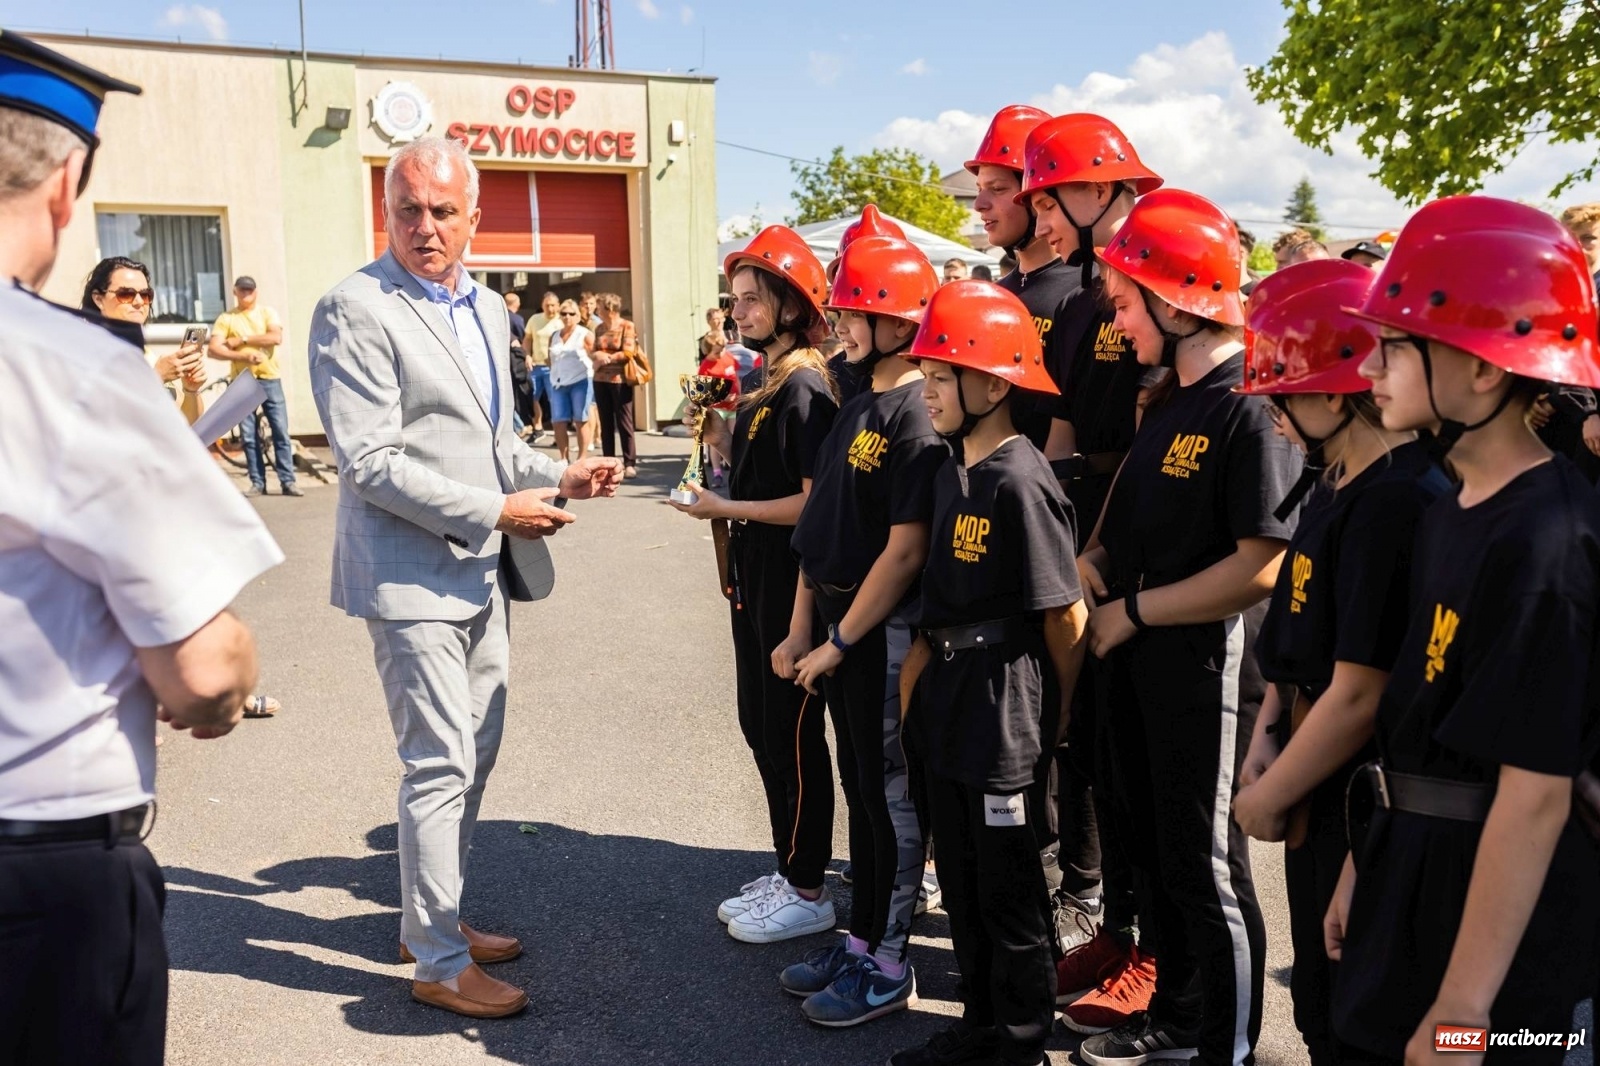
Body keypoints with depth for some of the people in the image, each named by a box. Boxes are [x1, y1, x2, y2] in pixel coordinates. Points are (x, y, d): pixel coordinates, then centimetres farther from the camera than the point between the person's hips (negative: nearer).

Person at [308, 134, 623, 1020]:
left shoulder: (485, 307, 13)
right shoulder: (356, 309, -12)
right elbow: (369, 462, -18)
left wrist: (557, 476, 3)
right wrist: (495, 511, -19)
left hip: (479, 571, 8)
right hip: (412, 574, -8)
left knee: (474, 753, 16)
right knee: (440, 765, -1)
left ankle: (431, 917, 33)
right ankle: (438, 962, 15)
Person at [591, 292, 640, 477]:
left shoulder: (627, 326, -4)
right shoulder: (600, 328, 14)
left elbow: (628, 352, -12)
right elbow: (595, 351, 13)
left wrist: (607, 357, -11)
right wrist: (599, 356, -9)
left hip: (620, 380, -6)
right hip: (600, 380, 6)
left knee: (624, 422, -4)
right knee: (606, 422, 8)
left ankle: (630, 463, -1)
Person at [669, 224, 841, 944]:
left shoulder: (806, 386, -17)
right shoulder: (763, 380, 12)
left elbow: (814, 501, -22)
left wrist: (725, 507, -17)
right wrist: (720, 435, 3)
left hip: (793, 583, -10)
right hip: (754, 576, 10)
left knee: (792, 732, 1)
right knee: (759, 724, 16)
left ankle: (809, 891, 17)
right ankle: (788, 870, 31)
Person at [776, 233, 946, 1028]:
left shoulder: (919, 418, -17)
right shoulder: (859, 404, 10)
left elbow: (905, 551, -21)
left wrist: (841, 641, -15)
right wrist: (804, 626, 10)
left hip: (884, 629, -8)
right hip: (839, 617, 8)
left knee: (891, 791, 4)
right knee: (862, 784, 17)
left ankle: (887, 965, 19)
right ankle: (862, 938, 32)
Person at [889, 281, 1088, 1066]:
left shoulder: (1020, 482, -19)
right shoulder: (952, 468, 7)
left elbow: (1066, 616, -16)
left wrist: (1054, 712, -5)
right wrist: (924, 661, 8)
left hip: (1003, 698, -9)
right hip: (949, 691, 9)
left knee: (1009, 885, 7)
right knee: (959, 874, 19)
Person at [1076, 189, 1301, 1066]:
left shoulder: (1250, 407, -19)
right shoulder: (1168, 397, 9)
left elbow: (1262, 567, -24)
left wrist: (1133, 610, -16)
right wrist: (1096, 553, 1)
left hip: (1206, 665, -9)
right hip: (1139, 658, 9)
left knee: (1204, 869, 6)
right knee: (1154, 851, 20)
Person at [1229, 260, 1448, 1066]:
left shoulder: (1395, 502, -24)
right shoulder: (1336, 481, 6)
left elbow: (1359, 697, -25)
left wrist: (1266, 798, -14)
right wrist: (1266, 736, 0)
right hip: (1318, 799, 9)